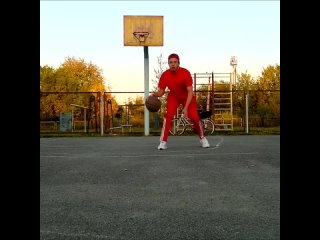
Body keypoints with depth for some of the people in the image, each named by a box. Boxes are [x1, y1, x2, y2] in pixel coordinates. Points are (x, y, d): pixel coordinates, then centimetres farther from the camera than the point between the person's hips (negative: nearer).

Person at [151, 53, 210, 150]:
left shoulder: (185, 73, -28)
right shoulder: (165, 75, -21)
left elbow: (190, 92, -29)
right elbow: (161, 92, -11)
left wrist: (186, 108, -37)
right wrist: (155, 94, -35)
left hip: (187, 96, -1)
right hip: (173, 96, 1)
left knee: (194, 117, -11)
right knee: (168, 115, -22)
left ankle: (202, 138, 15)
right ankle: (163, 142, -16)